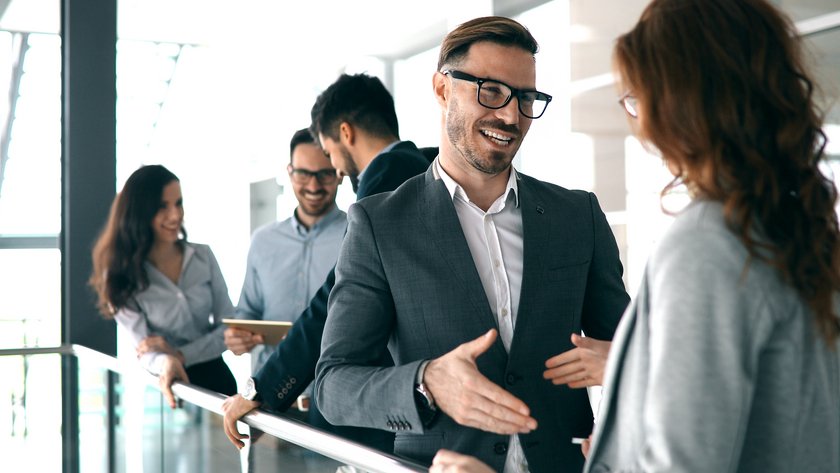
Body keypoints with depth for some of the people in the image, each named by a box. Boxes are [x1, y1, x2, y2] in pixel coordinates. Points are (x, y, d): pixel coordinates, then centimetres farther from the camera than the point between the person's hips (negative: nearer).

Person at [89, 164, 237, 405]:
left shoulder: (203, 256, 1)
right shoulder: (121, 275, -7)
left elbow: (229, 327, 1)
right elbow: (144, 349, -11)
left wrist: (180, 355, -14)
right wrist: (166, 363, -35)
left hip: (215, 379, 2)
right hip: (170, 388, -2)